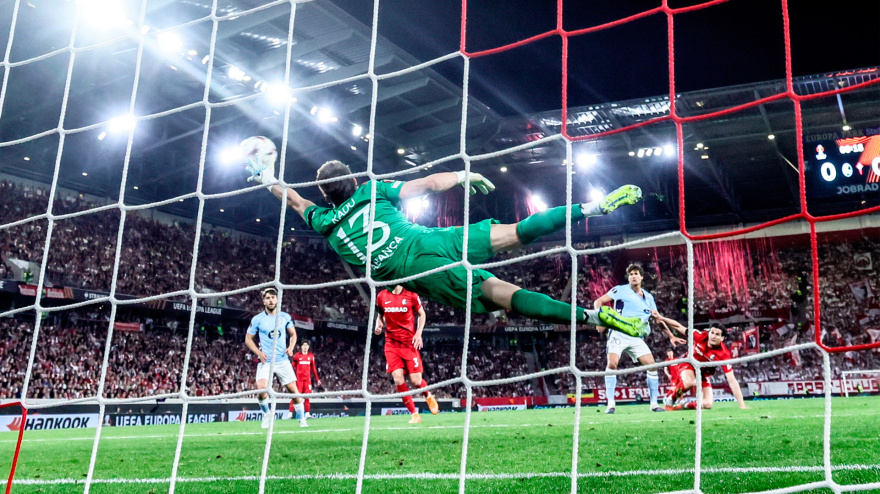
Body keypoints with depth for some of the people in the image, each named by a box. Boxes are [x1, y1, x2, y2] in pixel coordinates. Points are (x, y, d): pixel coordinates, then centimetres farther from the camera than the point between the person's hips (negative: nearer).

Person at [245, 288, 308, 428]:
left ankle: (302, 420, 13)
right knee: (261, 388, -21)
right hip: (265, 361, -2)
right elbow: (248, 339, 6)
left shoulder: (285, 317, 4)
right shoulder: (257, 319, -2)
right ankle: (266, 414, 7)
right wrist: (259, 352, -10)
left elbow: (293, 334, 16)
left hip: (283, 360, 2)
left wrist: (291, 347, -3)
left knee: (293, 389, -3)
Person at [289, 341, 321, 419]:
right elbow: (292, 367, 3)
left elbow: (313, 368, 17)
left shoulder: (311, 356, 10)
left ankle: (307, 413, 5)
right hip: (298, 378, -3)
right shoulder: (297, 355, 0)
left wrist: (317, 379, 15)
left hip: (308, 378, 3)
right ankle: (290, 413, -3)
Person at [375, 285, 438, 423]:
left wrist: (418, 333, -4)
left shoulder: (411, 295, -3)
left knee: (416, 381, -6)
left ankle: (428, 395, 32)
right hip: (391, 343, 2)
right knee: (398, 380, -12)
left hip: (409, 342, -2)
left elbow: (422, 314, 8)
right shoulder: (381, 296, 3)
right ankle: (414, 414, 3)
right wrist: (379, 325, -3)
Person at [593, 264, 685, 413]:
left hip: (637, 338, 4)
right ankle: (610, 404, -15)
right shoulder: (620, 290, 3)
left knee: (651, 364, -5)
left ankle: (653, 403, 7)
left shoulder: (648, 297, 16)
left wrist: (671, 336, 18)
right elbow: (599, 302, 0)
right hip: (618, 333, -4)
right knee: (612, 363, -21)